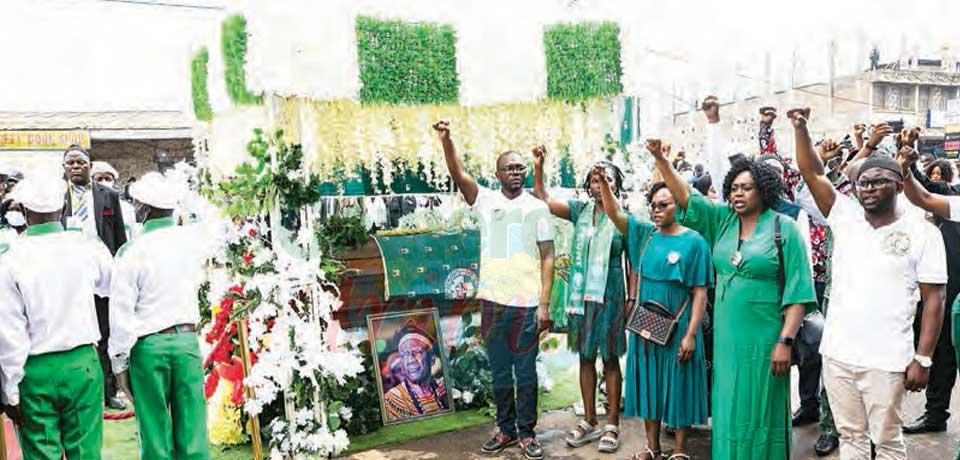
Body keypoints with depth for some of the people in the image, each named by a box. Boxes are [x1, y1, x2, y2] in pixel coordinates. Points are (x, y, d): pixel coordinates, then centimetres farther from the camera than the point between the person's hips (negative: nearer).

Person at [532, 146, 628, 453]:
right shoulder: (580, 211, 5)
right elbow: (543, 199, 3)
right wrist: (539, 166, -8)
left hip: (609, 297, -3)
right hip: (581, 296, 4)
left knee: (610, 359, 5)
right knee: (586, 357, 11)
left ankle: (612, 424, 16)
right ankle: (589, 422, 23)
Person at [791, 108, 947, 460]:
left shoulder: (922, 232, -4)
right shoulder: (846, 218, 4)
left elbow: (933, 300, -5)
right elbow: (812, 173, -2)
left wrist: (923, 359, -9)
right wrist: (800, 129, -15)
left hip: (887, 361, -3)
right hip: (837, 353, 3)